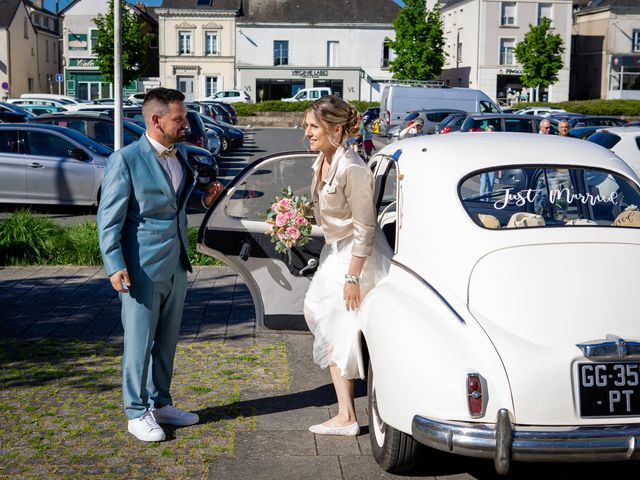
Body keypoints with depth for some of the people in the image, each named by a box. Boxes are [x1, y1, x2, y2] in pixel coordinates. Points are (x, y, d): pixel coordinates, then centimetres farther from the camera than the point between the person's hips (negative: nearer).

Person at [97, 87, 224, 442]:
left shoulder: (180, 154, 9)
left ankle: (160, 404, 30)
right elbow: (109, 218, -13)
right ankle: (137, 414, 16)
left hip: (176, 267, 7)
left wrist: (202, 199, 4)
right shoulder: (126, 160, -13)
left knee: (166, 342, 16)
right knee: (139, 343, 3)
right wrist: (115, 265, -19)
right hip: (142, 269, -7)